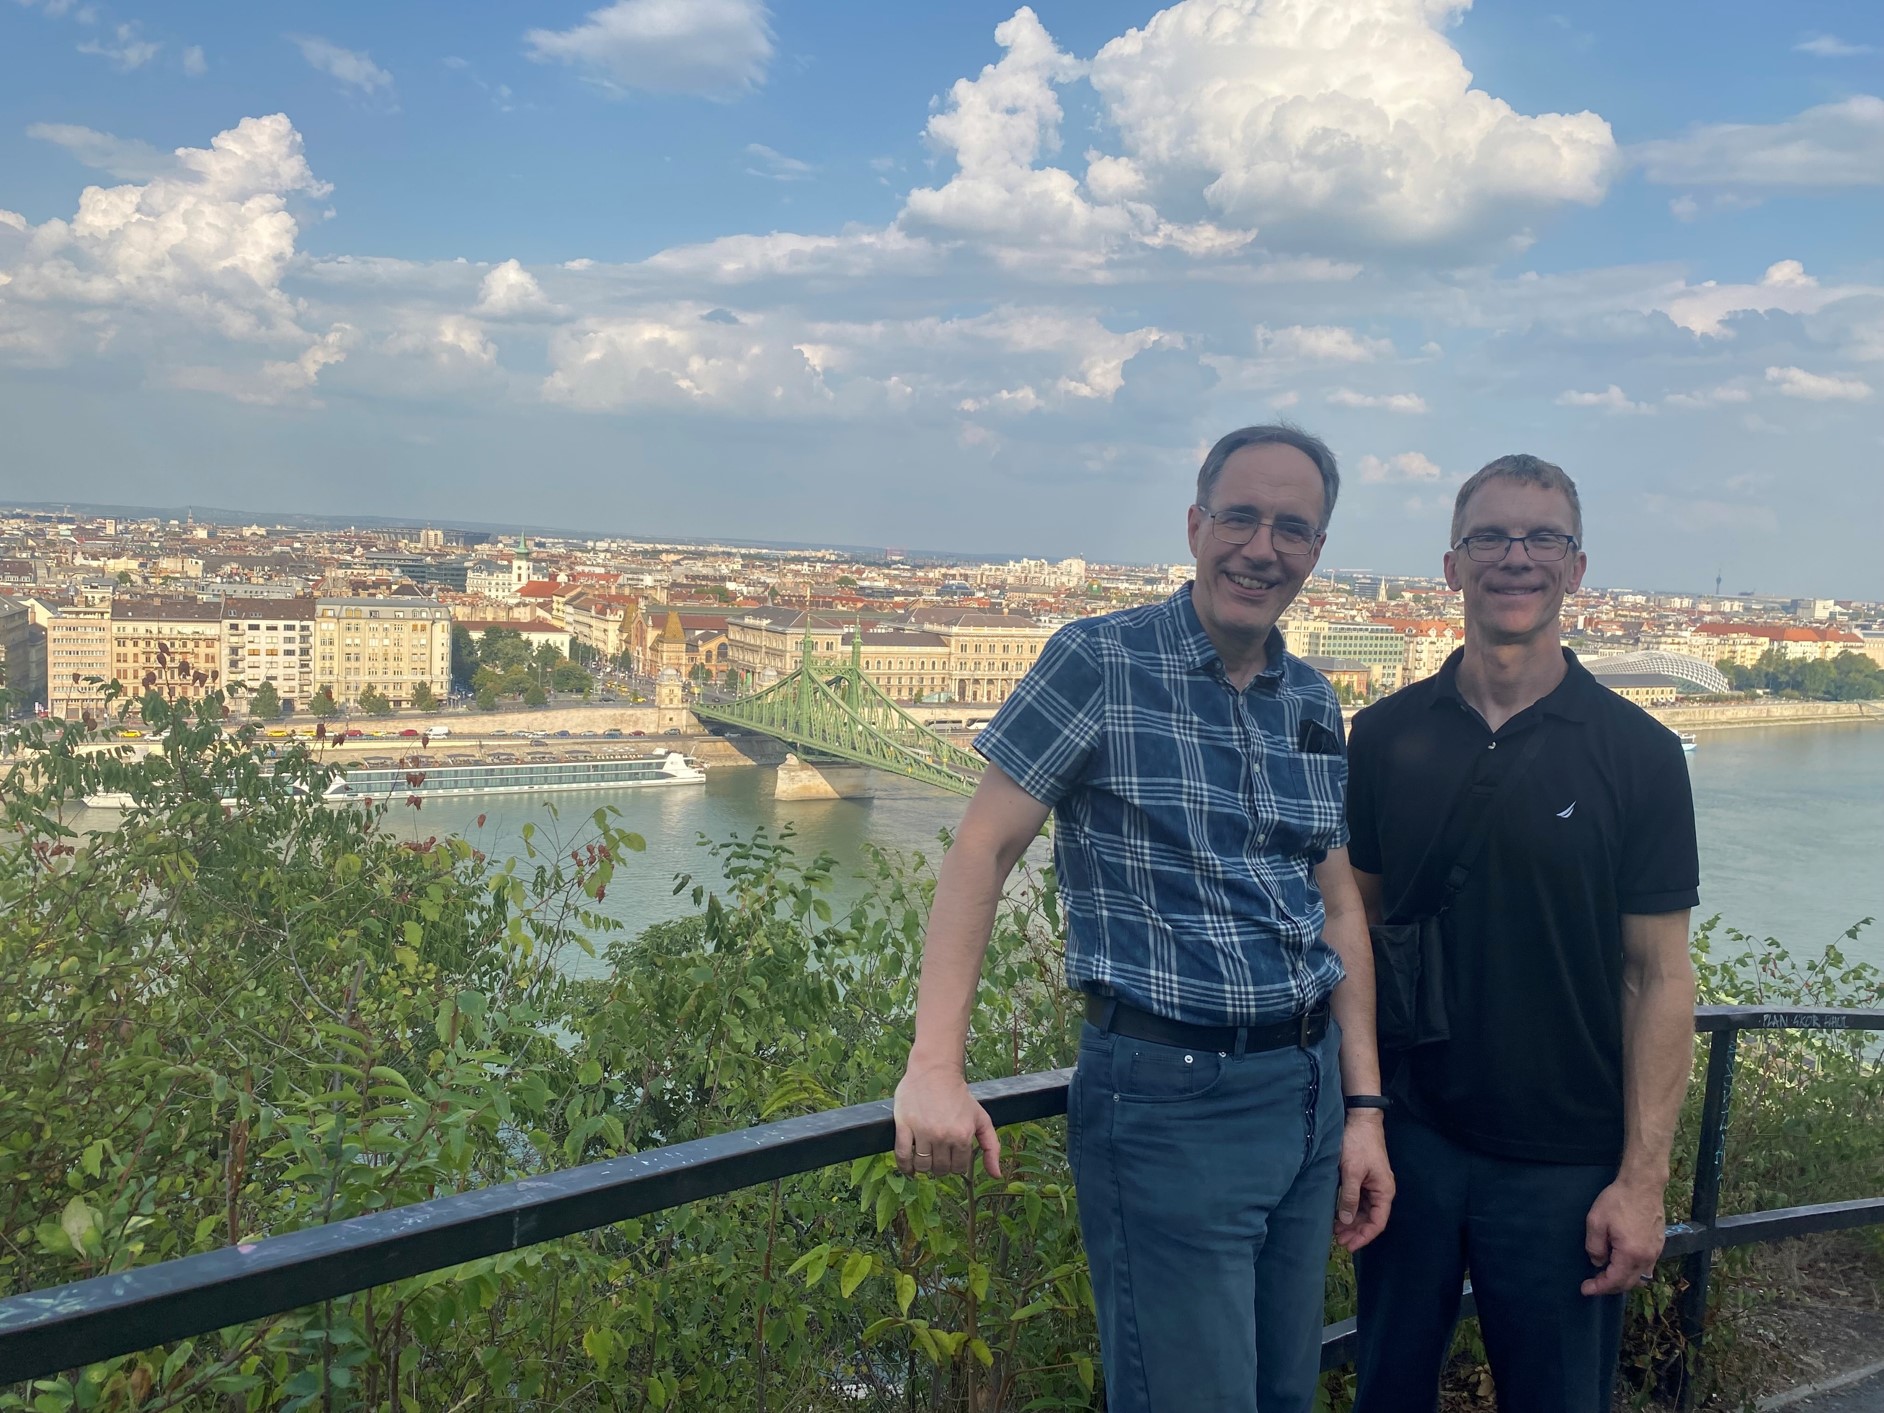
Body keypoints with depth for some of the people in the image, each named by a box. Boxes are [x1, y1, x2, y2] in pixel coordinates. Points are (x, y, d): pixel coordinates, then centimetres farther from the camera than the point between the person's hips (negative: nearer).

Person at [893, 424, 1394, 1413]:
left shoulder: (1312, 703, 9)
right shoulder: (1100, 662, -9)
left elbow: (1337, 908, 13)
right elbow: (982, 850, -12)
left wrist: (1364, 1107, 10)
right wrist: (934, 1068, -21)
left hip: (1308, 1089, 7)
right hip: (1170, 1098, -6)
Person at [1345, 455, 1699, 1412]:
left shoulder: (1637, 753, -6)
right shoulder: (1383, 736, 0)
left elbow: (1659, 976, -6)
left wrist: (1643, 1178, -10)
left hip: (1563, 1161, -2)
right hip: (1407, 1135, 2)